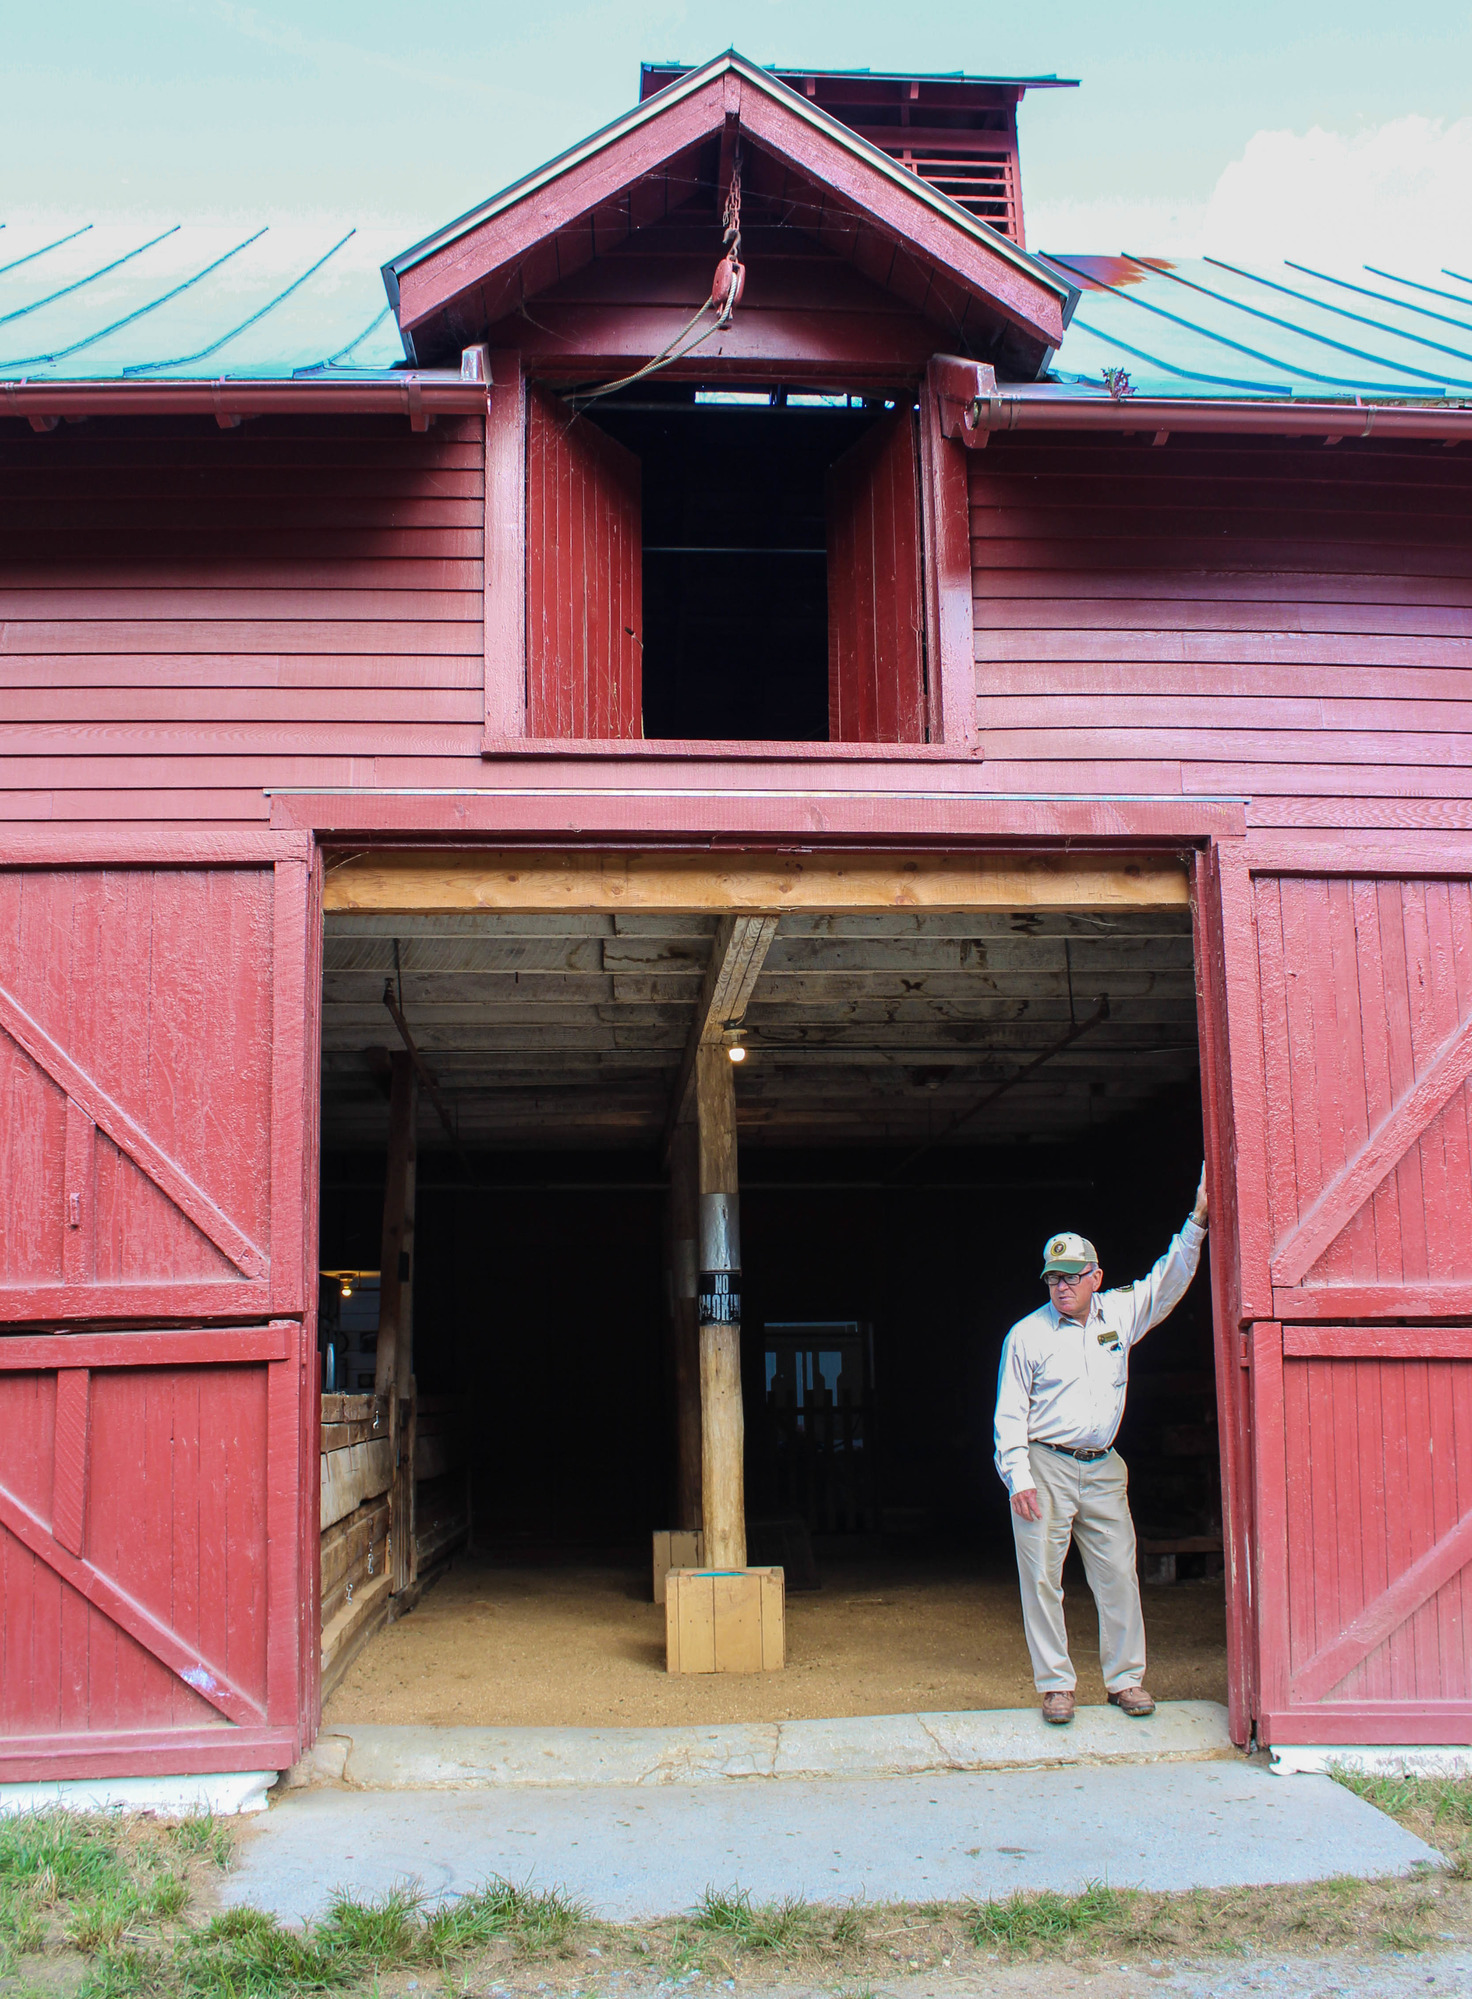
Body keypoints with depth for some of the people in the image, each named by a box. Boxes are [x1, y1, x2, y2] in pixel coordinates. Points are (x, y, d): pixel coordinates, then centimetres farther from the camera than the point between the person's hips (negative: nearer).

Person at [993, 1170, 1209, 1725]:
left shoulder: (1120, 1314, 8)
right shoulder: (1027, 1335, -2)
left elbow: (1168, 1281, 10)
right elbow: (1009, 1414, -1)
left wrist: (1197, 1221, -1)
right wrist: (1019, 1480, -9)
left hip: (1103, 1470, 3)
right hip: (1044, 1468, -3)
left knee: (1118, 1575, 4)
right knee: (1042, 1578, -3)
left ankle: (1126, 1679, 16)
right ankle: (1055, 1684, 7)